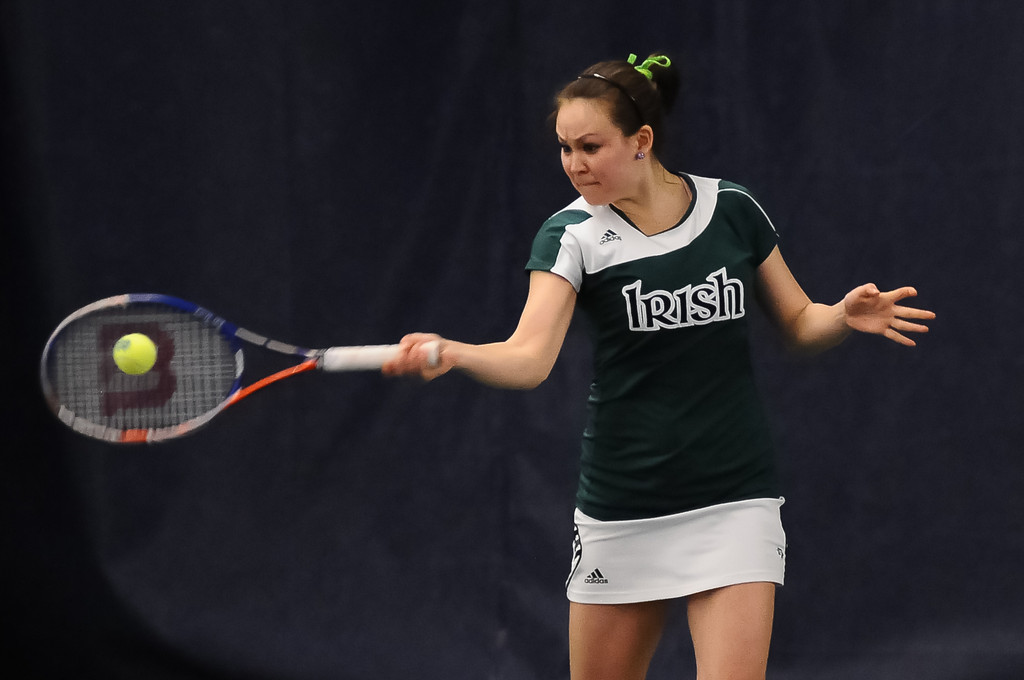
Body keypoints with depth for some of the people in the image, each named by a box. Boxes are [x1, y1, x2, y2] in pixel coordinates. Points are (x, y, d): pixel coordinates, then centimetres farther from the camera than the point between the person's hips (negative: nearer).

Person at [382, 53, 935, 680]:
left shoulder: (733, 211, -1)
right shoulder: (572, 235, -7)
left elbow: (799, 323, 11)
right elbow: (529, 357, -21)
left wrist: (847, 316, -11)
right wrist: (451, 353, -41)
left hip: (733, 503, 0)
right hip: (622, 507, 0)